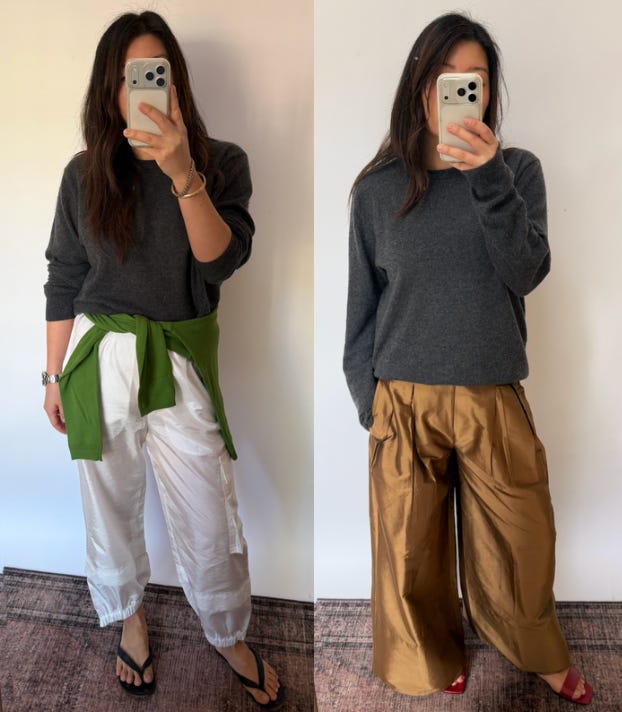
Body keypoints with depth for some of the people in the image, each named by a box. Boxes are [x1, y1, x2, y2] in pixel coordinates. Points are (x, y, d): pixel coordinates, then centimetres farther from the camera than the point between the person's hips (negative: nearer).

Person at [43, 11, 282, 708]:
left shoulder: (220, 163, -2)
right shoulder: (86, 173, 2)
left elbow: (221, 259, -16)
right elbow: (64, 281, 7)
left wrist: (182, 174, -29)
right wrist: (54, 375, 10)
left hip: (182, 360, -1)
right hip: (100, 362, 2)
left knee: (210, 521, 4)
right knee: (112, 507, 15)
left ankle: (228, 636, 32)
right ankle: (129, 617, 44)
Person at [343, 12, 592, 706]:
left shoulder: (518, 172, 5)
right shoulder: (379, 188, 1)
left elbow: (524, 272, -10)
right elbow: (363, 302, 5)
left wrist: (489, 177, -21)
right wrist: (368, 400, 3)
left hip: (495, 398, 1)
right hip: (405, 400, 0)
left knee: (520, 544, 14)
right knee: (412, 548, 11)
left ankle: (539, 654, 43)